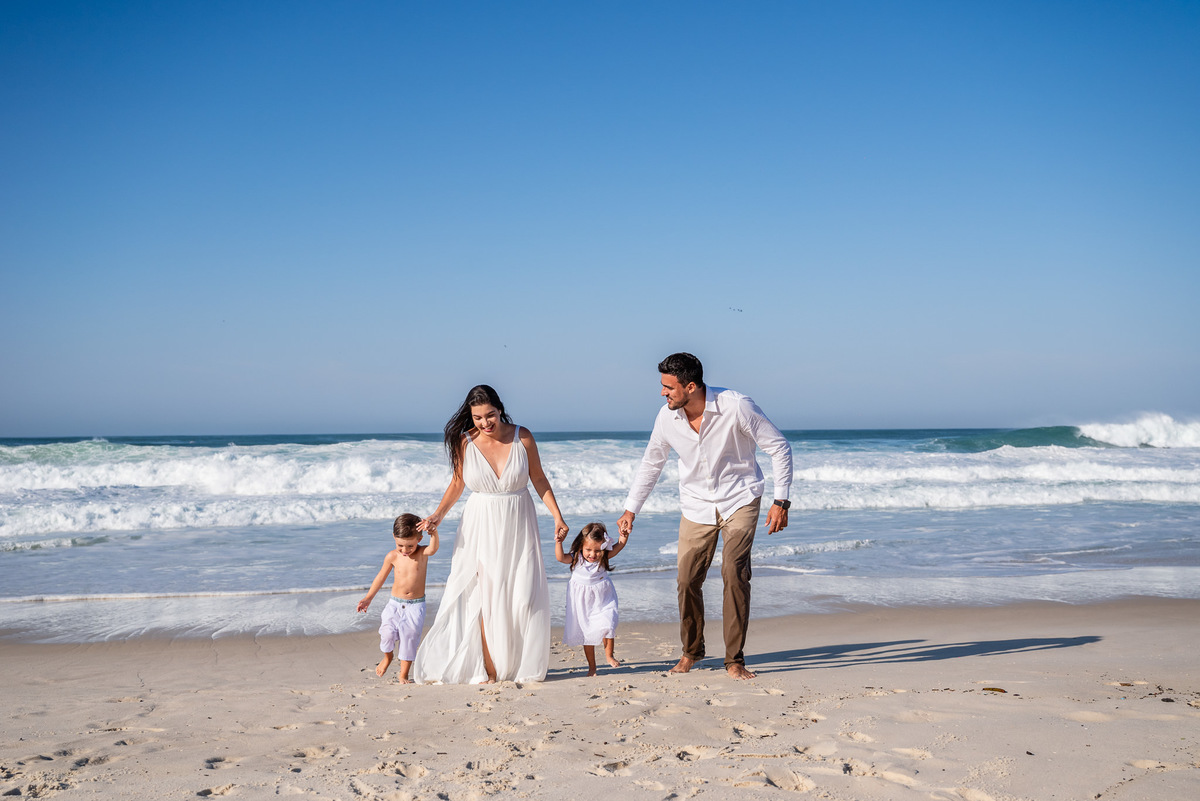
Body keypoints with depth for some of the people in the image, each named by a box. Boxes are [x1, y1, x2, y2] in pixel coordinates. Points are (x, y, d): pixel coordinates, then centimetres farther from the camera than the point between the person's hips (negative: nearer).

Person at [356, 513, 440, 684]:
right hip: (395, 604, 1)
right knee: (388, 632, -10)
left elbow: (433, 549, -34)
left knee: (410, 637, -2)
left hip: (415, 606, -1)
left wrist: (434, 533, -53)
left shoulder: (422, 553, -9)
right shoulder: (393, 556, -4)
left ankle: (404, 675, 12)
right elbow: (381, 577, 9)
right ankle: (387, 657, 24)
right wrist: (368, 598, 11)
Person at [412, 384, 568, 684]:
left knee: (522, 597, 0)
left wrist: (557, 516, 2)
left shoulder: (522, 437, -6)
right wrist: (438, 514, -8)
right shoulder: (464, 442, -7)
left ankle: (521, 666, 13)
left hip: (519, 525, 1)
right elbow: (457, 482, 5)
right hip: (481, 527, 0)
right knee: (485, 597, -4)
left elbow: (539, 479, 5)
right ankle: (489, 668, 4)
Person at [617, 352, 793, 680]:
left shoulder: (736, 406, -22)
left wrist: (781, 500, -16)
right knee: (688, 579, -1)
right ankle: (691, 650, 23)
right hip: (697, 504, 4)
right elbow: (651, 464, 8)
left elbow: (778, 447, -12)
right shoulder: (667, 417, -10)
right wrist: (630, 510, 8)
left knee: (734, 573, -17)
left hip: (739, 499, -3)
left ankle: (735, 659, -3)